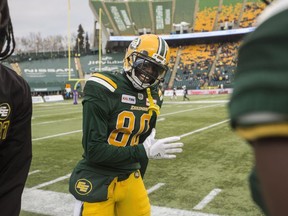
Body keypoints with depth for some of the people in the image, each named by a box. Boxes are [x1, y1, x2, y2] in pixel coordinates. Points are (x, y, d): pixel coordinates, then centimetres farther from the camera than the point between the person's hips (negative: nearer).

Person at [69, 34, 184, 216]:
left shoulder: (153, 97, 3)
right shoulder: (103, 89, -18)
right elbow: (94, 150, -21)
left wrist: (138, 182, 16)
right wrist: (144, 152, -21)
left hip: (130, 179, 6)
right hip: (98, 182, -5)